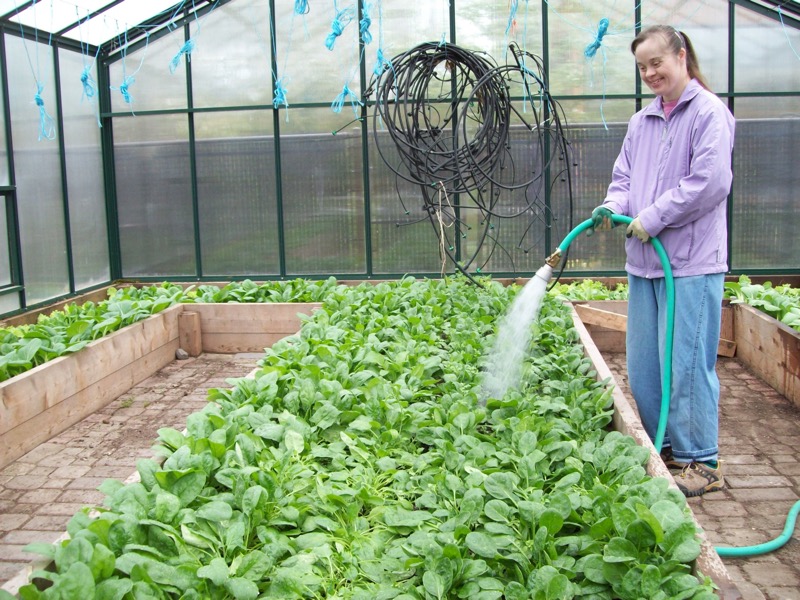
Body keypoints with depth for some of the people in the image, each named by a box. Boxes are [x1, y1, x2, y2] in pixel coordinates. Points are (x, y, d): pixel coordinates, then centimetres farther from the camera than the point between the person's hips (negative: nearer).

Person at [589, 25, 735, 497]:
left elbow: (710, 181, -16)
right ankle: (663, 449, 27)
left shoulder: (709, 113, -6)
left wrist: (653, 218, -15)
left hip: (692, 261, -8)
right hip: (644, 261, 8)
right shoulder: (641, 122, 16)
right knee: (642, 364, 12)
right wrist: (613, 207, -3)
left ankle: (700, 462, 10)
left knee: (686, 362, -5)